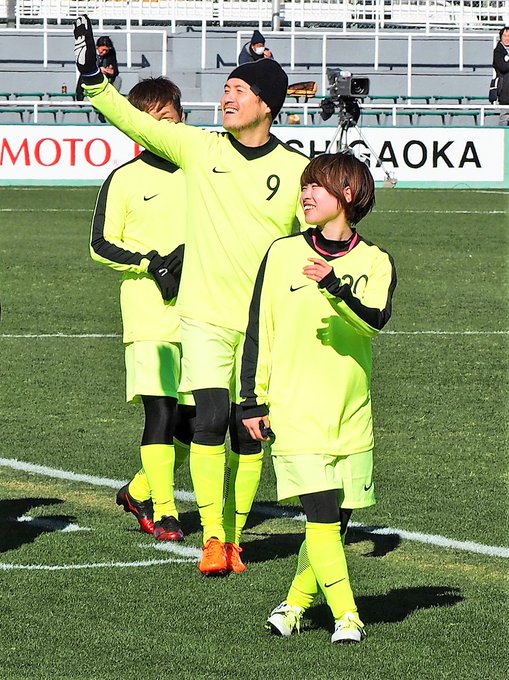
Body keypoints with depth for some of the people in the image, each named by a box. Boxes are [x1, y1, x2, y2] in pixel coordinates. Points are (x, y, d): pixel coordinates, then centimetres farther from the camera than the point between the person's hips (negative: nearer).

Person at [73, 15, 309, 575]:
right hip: (205, 314, 0)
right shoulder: (198, 148, 2)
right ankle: (212, 537, -7)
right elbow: (132, 120, 0)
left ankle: (233, 538, 16)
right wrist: (93, 77, -14)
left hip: (266, 322, 0)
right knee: (211, 418, -15)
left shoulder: (297, 170, 0)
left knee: (249, 433, 3)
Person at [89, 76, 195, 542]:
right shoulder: (125, 179, 2)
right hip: (149, 313, -4)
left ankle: (140, 492, 24)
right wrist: (153, 263, -12)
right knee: (160, 408, -11)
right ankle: (163, 513, -3)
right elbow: (101, 245, 0)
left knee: (193, 417, 4)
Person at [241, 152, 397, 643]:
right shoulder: (283, 254, 3)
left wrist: (335, 287, -32)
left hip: (351, 417, 2)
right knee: (321, 516, -13)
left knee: (334, 520, 5)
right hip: (295, 413, -2)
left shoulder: (374, 262, 3)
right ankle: (346, 616, -10)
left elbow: (373, 321, -15)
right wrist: (253, 401, 4)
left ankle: (295, 604, 24)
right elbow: (259, 330, 7)